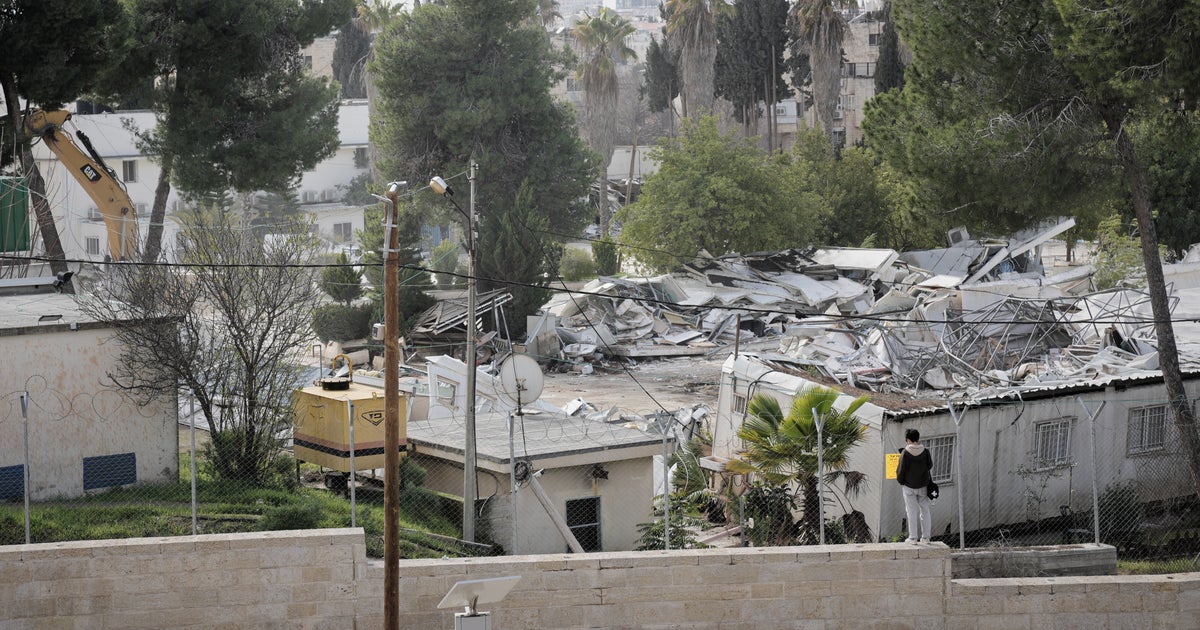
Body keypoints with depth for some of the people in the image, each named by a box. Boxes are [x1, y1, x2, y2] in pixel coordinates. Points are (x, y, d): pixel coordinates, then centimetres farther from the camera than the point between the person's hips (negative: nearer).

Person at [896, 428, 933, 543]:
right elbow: (930, 466, 6)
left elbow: (901, 470, -10)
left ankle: (913, 537, 5)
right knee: (925, 511, 11)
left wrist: (900, 480, 8)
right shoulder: (925, 451, -6)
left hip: (909, 486, -3)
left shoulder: (905, 453, -14)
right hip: (923, 486, 3)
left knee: (912, 512, 4)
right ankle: (925, 537, 12)